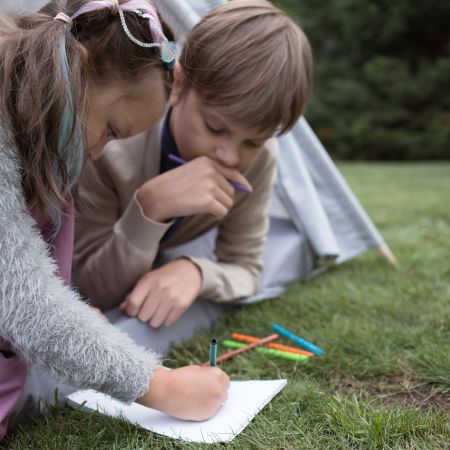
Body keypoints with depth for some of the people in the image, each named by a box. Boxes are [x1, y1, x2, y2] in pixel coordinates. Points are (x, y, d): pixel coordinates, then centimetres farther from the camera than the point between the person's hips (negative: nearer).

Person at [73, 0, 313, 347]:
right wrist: (150, 205, -47)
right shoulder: (107, 144, -35)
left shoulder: (258, 159, -23)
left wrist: (194, 271, -38)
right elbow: (91, 291, -29)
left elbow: (243, 268, -14)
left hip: (147, 273, 4)